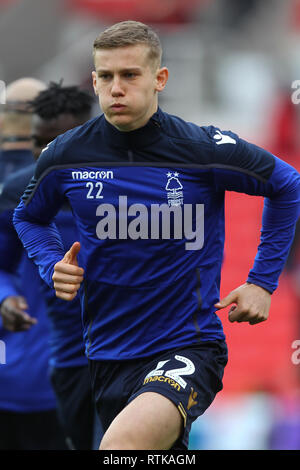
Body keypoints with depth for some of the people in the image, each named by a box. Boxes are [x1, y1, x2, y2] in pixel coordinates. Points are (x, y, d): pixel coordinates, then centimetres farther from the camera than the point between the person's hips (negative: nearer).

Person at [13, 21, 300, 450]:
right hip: (107, 356, 5)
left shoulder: (207, 150, -10)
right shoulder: (64, 157, -3)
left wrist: (263, 281, 5)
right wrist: (54, 266, 0)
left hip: (188, 347, -4)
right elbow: (30, 217, 20)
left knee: (123, 444, -35)